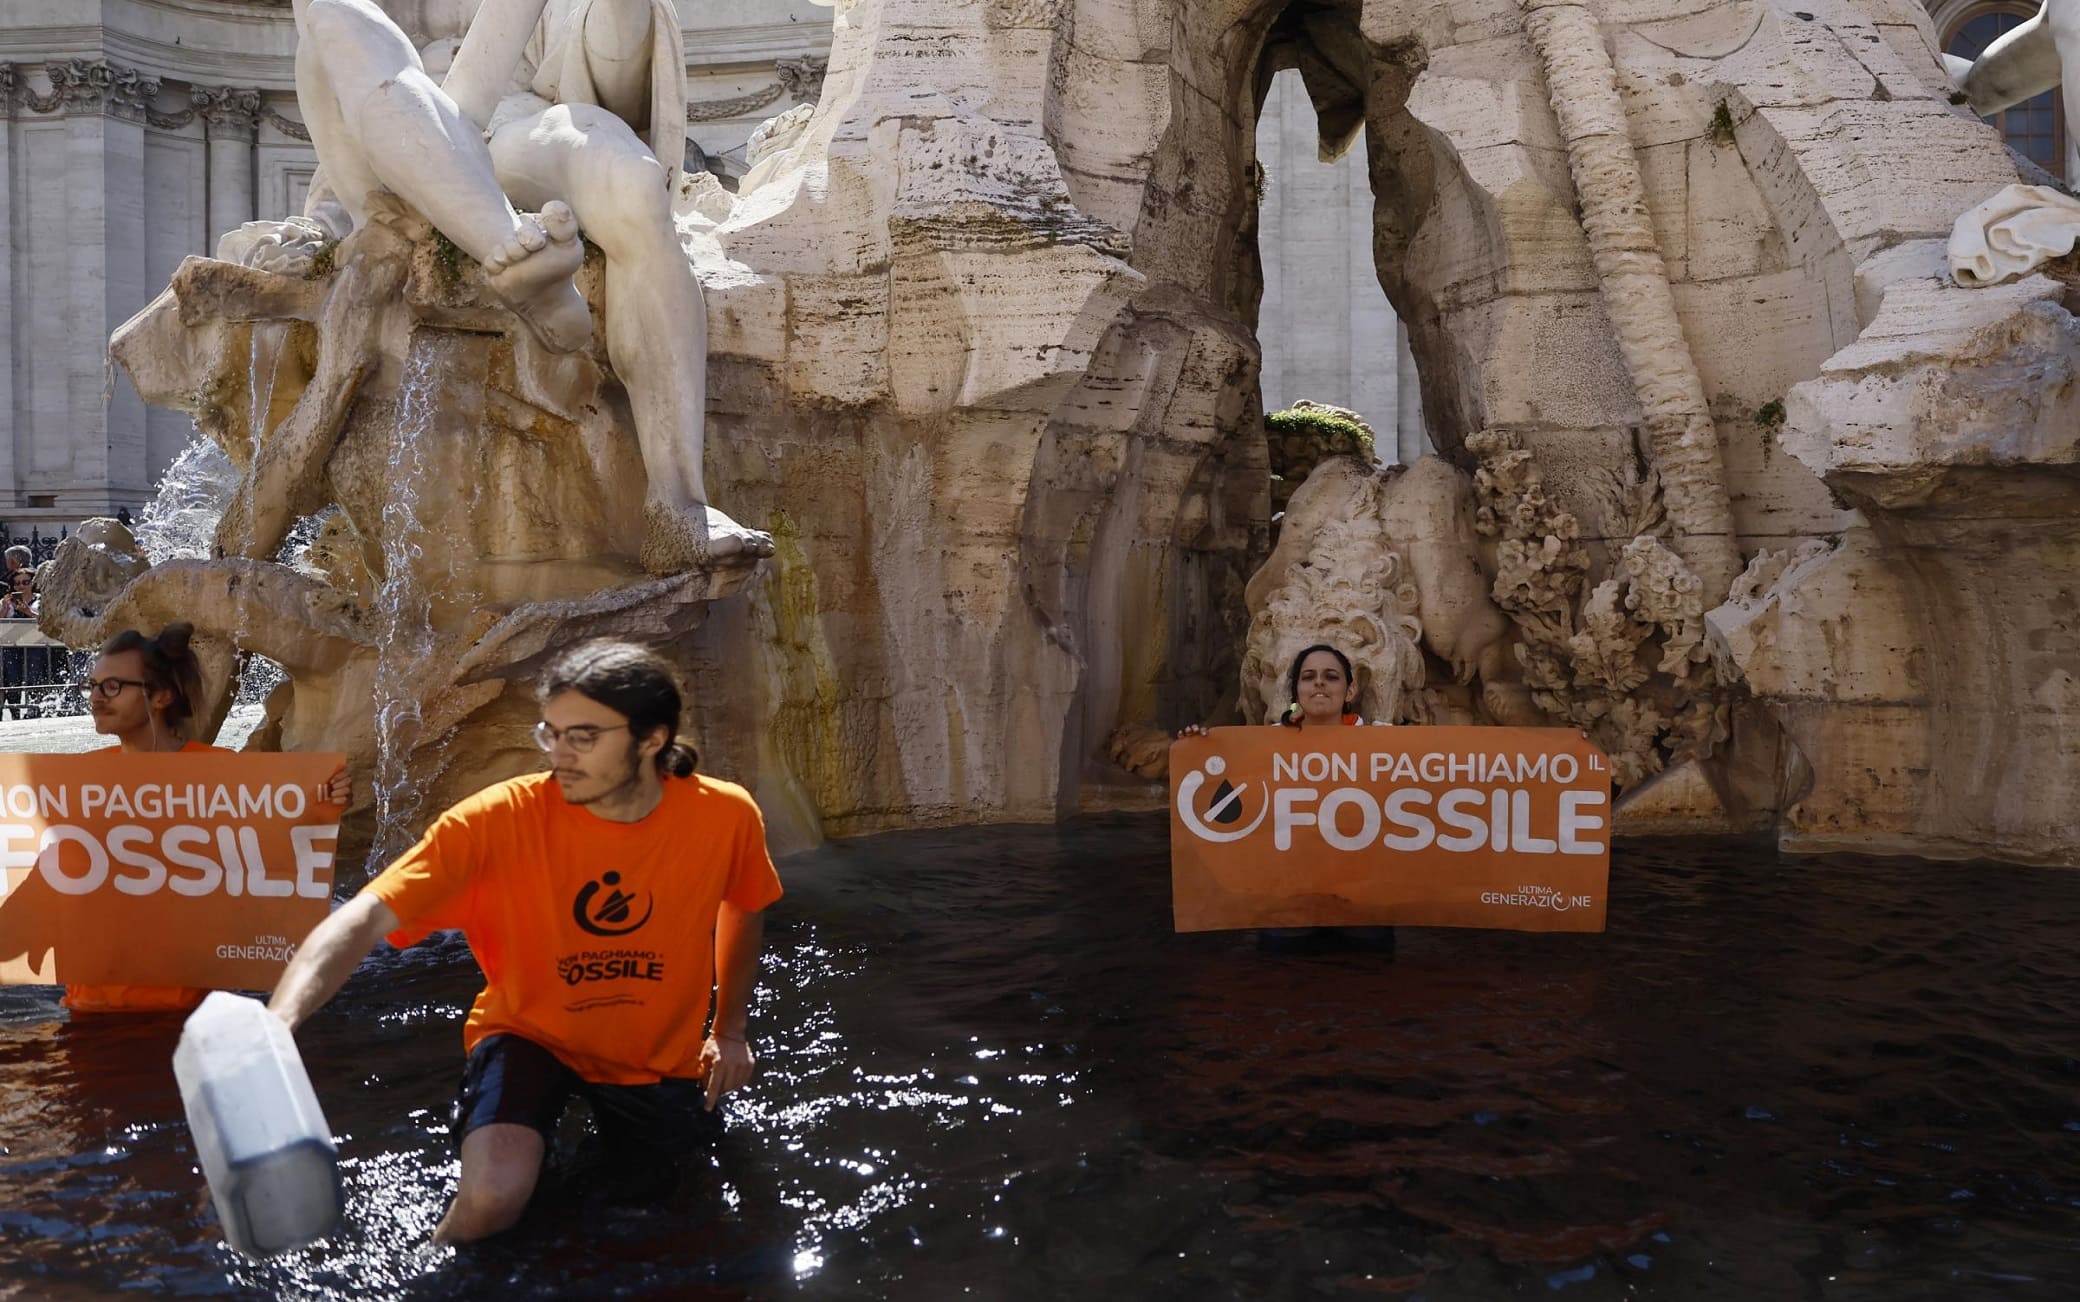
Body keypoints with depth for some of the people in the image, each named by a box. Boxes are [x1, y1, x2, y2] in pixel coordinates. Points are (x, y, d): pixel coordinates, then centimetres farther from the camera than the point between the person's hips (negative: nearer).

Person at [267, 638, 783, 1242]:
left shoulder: (726, 816, -21)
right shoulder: (499, 820, -28)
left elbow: (743, 908, 2)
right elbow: (365, 919, -37)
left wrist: (731, 1028, 4)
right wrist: (276, 1024, -53)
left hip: (659, 1055, 3)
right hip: (531, 1033, -2)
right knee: (494, 1198, -27)